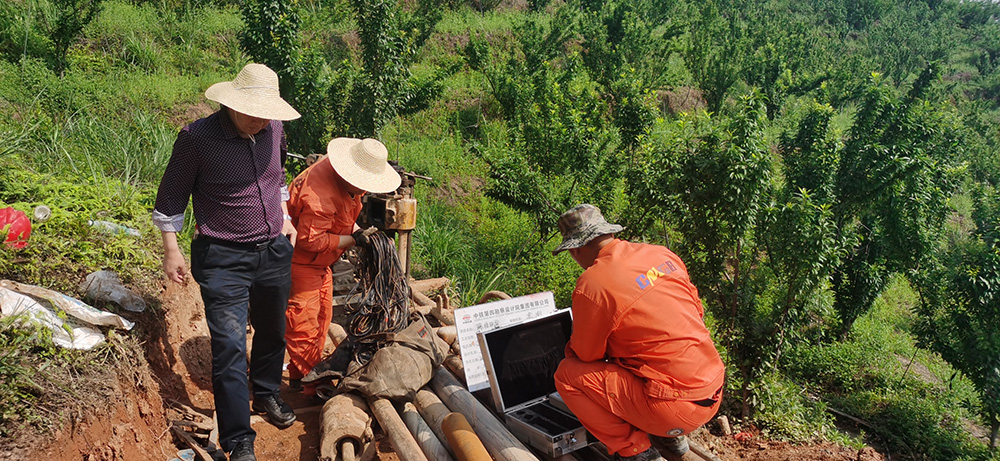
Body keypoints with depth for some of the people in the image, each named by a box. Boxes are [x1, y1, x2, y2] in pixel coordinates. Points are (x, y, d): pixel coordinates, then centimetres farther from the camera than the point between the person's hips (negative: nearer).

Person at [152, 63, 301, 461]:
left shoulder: (274, 130, -2)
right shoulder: (197, 137, -16)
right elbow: (172, 195, -4)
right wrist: (171, 250, -2)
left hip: (274, 251, 5)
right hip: (223, 259, -5)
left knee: (272, 332, 21)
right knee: (229, 347, -6)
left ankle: (266, 394, 47)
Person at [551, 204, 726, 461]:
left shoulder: (591, 286, -15)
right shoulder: (661, 254, 5)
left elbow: (585, 355, -2)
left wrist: (570, 348, 21)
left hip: (677, 410, -8)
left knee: (567, 375, -3)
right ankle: (674, 439, 24)